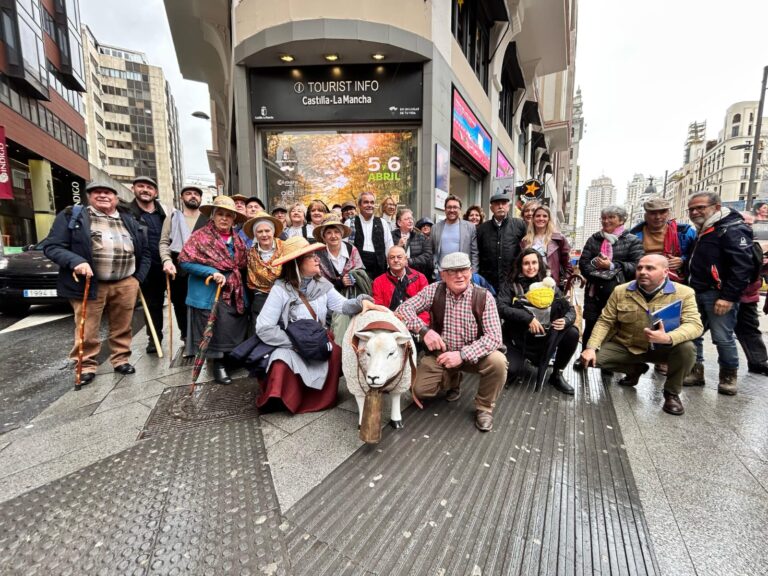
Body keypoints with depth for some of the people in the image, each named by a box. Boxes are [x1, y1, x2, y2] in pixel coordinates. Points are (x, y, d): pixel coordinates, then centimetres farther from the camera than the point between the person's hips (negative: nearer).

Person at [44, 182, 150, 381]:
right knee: (87, 330, 4)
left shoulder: (129, 220, 14)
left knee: (122, 327, 11)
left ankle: (121, 360, 25)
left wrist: (139, 277, 8)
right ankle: (86, 366, 19)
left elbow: (145, 251, 18)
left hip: (126, 284, 3)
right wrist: (75, 261, -21)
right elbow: (52, 246, -2)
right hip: (90, 284, -2)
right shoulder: (72, 215, 3)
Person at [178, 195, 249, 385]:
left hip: (235, 293, 5)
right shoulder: (200, 236, -5)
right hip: (211, 292, -5)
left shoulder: (237, 239, 12)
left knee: (236, 330, 7)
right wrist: (212, 272, -19)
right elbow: (185, 261, -11)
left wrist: (234, 278, 4)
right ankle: (219, 365, 17)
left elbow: (243, 265, 21)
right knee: (217, 330, -1)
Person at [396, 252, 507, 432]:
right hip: (440, 353, 2)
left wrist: (462, 354, -33)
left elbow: (494, 337, -21)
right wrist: (424, 330, -31)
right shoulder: (434, 291, -12)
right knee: (420, 389, -12)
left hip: (474, 353, -1)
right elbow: (403, 308, -14)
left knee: (498, 361, -30)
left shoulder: (484, 297, -16)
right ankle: (453, 380, 22)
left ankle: (484, 407, -1)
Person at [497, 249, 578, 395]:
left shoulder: (549, 284, 2)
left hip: (545, 337, 3)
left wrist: (566, 320, -21)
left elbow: (570, 309, 2)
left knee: (572, 333, -20)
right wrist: (528, 318, -29)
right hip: (518, 338, -3)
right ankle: (520, 356, 16)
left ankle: (557, 375, 1)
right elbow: (501, 308, -19)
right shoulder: (510, 284, -6)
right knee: (510, 369, -24)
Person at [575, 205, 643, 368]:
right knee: (590, 324, 10)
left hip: (619, 291, -2)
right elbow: (583, 262, 3)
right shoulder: (594, 239, 12)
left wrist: (612, 266, -17)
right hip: (595, 289, 2)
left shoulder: (632, 241, 3)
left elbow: (637, 266, -8)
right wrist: (595, 271, -15)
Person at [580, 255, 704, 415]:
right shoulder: (621, 291, -6)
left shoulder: (684, 293, -10)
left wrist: (668, 338, -42)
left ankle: (672, 393, -3)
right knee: (590, 358, -16)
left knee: (687, 348, -32)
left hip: (661, 348, -1)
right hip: (625, 346, 2)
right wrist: (591, 347, -18)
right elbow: (605, 321, -5)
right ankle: (635, 369, 16)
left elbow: (694, 324, -20)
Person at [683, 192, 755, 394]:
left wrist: (729, 296, -23)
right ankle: (695, 371, 18)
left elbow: (742, 266, -18)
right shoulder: (703, 231, 17)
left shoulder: (732, 229, -11)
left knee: (723, 338, -2)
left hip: (718, 295, -8)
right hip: (697, 293, 8)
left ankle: (729, 375, 16)